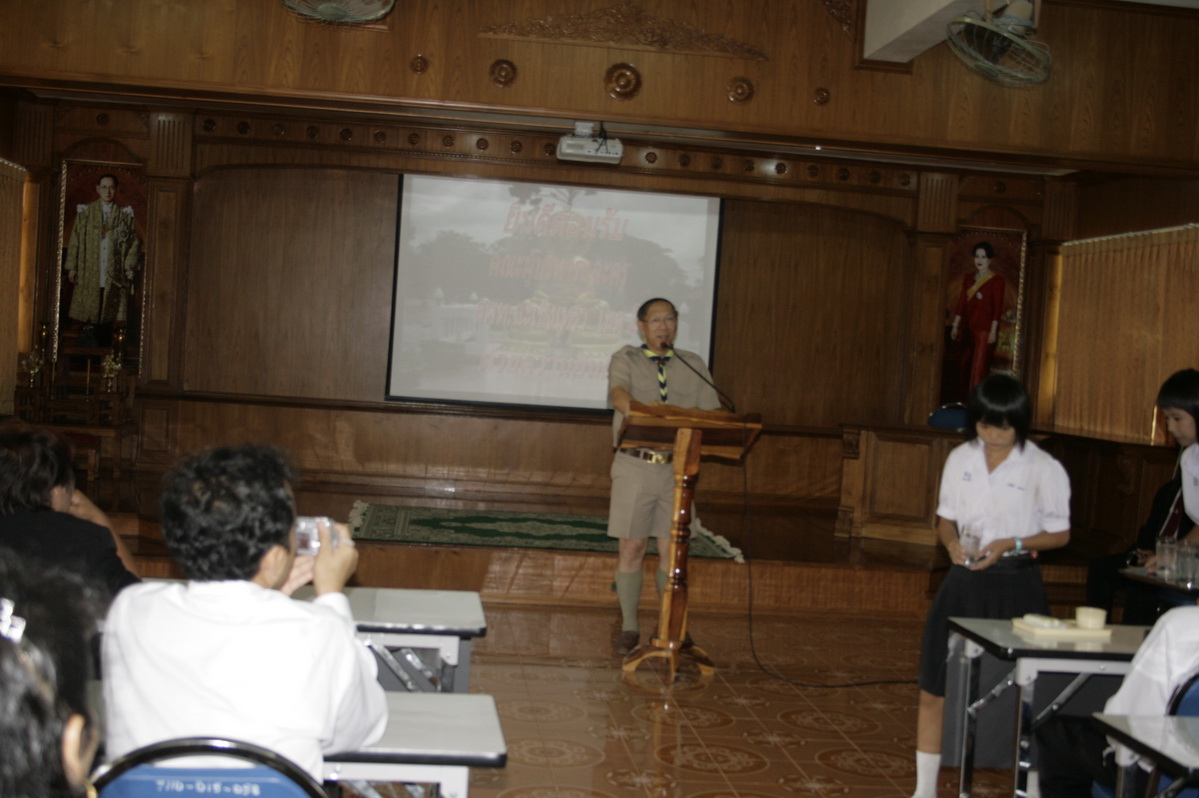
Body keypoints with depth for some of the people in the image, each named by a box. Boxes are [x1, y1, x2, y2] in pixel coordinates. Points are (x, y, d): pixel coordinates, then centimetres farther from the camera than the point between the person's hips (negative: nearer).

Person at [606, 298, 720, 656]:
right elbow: (618, 394, -16)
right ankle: (629, 627, 13)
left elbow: (711, 412, 6)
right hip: (635, 465, -2)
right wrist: (639, 409, -39)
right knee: (631, 548, 2)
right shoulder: (625, 359, 5)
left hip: (678, 466, 2)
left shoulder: (693, 365, 13)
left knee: (671, 550, 3)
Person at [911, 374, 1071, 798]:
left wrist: (1011, 544, -16)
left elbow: (1060, 534, -1)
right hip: (963, 583, 4)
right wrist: (953, 543, -10)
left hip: (1015, 587, -4)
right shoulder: (960, 458, 4)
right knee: (934, 691, 6)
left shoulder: (1044, 470, -8)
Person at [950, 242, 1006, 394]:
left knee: (979, 368, -7)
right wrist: (955, 326, 10)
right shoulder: (968, 278, 11)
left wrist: (993, 331, -15)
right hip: (971, 328, 7)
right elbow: (962, 303, 12)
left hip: (985, 329, -7)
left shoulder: (996, 281, -7)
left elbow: (998, 307, -10)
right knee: (966, 364, 8)